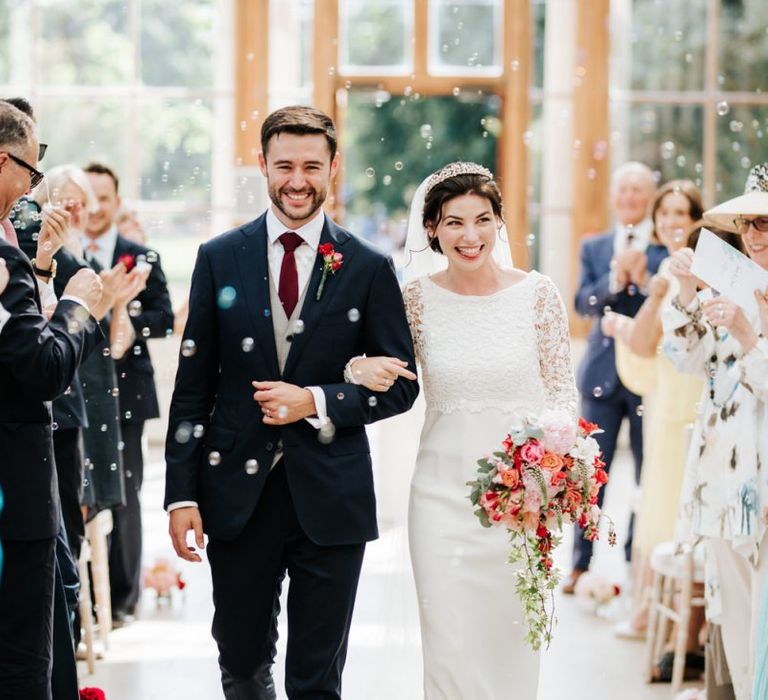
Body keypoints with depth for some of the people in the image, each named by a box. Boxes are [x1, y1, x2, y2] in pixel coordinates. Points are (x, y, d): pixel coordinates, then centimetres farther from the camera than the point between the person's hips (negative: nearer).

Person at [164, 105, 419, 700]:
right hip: (238, 491, 1)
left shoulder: (369, 268, 0)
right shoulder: (220, 260, 3)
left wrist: (317, 403, -14)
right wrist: (182, 494, -3)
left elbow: (400, 385, 2)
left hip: (330, 497, -1)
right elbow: (193, 387, 3)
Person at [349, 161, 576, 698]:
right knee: (450, 650, -2)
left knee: (512, 646, 9)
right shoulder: (416, 300, -1)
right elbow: (373, 367, 10)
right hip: (444, 496, 0)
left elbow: (562, 392, 2)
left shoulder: (538, 294, -3)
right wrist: (360, 368, -13)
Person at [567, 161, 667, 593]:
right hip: (603, 373, 2)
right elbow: (584, 302, -3)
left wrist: (644, 280, -24)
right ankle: (582, 564, 8)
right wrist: (615, 278, -21)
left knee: (650, 473, 4)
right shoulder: (594, 248, 10)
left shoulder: (670, 249, 0)